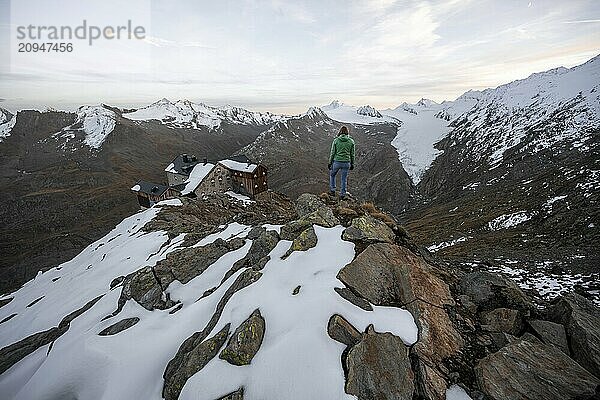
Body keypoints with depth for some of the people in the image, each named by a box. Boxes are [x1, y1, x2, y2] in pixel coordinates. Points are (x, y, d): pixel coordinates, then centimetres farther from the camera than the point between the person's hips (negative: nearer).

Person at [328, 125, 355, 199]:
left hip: (337, 162, -1)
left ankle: (332, 191, 24)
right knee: (344, 179, 13)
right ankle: (342, 195, 19)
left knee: (332, 175, 24)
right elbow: (352, 154, 3)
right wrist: (352, 164, 12)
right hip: (346, 163, 1)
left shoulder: (336, 140, -6)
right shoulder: (351, 141, -1)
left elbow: (332, 153, -3)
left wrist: (330, 163, 5)